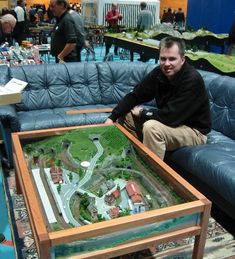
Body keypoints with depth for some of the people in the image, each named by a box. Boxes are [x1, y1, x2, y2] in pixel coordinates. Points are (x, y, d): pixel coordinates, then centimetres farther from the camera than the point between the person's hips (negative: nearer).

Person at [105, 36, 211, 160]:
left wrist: (142, 113, -16)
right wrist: (112, 117, -11)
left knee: (151, 127, -34)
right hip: (171, 121, 8)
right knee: (125, 115, 4)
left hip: (194, 130, -7)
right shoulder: (159, 72, -6)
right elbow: (134, 95, -1)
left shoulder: (192, 80, -28)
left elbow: (171, 117, -32)